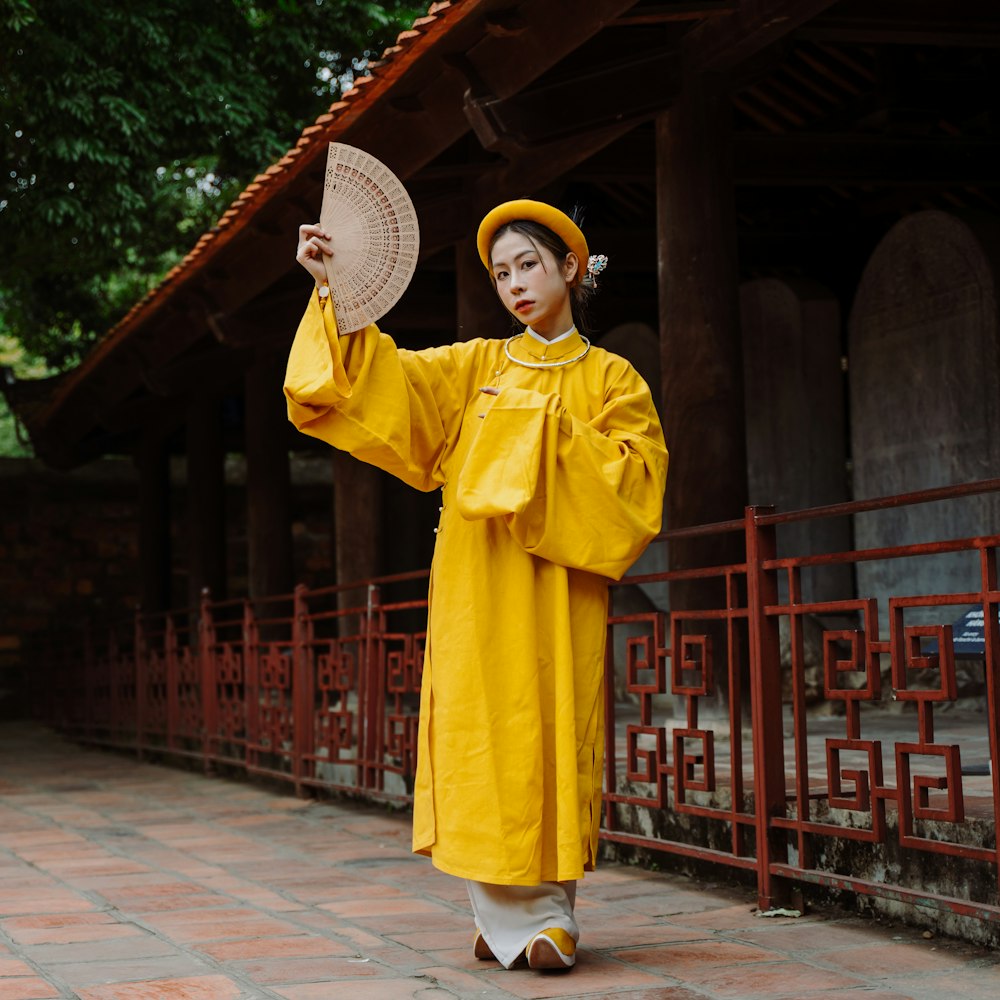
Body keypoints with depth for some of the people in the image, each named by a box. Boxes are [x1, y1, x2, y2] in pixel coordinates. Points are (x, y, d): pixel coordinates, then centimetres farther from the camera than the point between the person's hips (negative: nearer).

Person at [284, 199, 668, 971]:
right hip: (476, 587, 2)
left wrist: (554, 431, -10)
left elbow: (637, 474, -2)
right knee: (482, 737, -4)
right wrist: (333, 293, -9)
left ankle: (550, 914, 1)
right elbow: (382, 380, 2)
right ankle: (510, 915, 2)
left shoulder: (610, 379, 10)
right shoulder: (473, 368, 14)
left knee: (553, 735, -5)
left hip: (557, 590, -1)